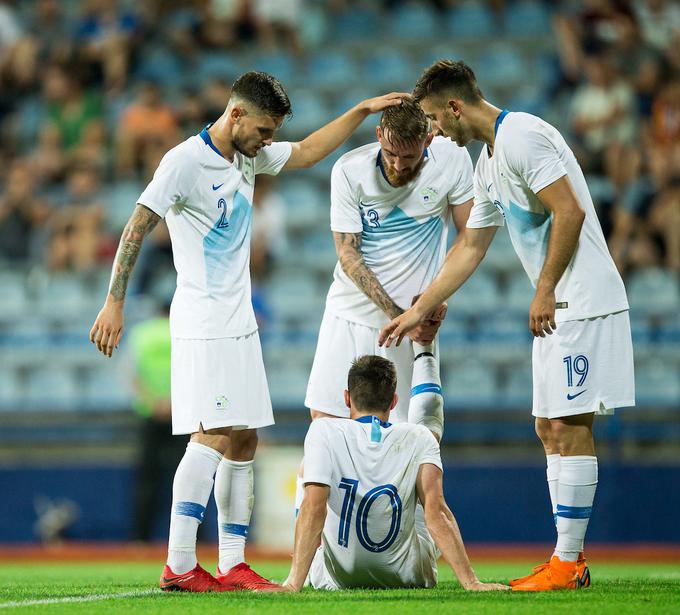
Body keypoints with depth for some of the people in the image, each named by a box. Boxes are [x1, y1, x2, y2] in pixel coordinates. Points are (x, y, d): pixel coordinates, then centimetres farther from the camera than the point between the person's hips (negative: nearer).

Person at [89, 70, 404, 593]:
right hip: (202, 327, -9)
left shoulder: (249, 157, 12)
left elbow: (308, 152, 27)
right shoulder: (186, 161, -12)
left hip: (240, 324, 9)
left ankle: (232, 565, 9)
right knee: (213, 436, -17)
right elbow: (136, 229, -13)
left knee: (244, 441, 7)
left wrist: (364, 110, 20)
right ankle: (179, 566, -18)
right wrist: (115, 304, -17)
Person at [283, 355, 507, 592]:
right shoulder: (419, 439, -10)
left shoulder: (323, 430, -14)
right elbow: (437, 512, -22)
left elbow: (313, 509, -25)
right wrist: (470, 582, -25)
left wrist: (293, 583, -30)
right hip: (407, 579, 0)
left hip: (335, 580, 0)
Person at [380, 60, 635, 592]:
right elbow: (470, 248, 27)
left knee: (569, 426, -9)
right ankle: (570, 561, 10)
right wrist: (418, 311, 29)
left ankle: (568, 560, -8)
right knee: (551, 429, 8)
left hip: (584, 302, -10)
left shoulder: (520, 137, -12)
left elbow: (570, 212, -20)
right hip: (556, 309, 10)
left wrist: (545, 291, -18)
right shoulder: (489, 163, 19)